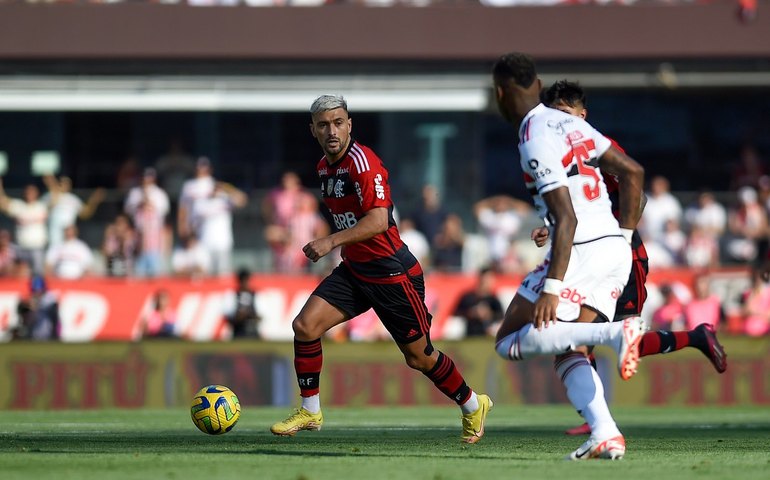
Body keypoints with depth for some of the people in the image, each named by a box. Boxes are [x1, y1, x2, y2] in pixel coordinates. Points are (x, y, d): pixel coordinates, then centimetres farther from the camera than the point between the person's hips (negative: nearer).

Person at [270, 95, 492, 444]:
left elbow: (378, 220, -30)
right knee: (305, 325, -10)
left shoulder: (362, 161, -20)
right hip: (353, 270, 8)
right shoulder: (324, 167, 8)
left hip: (391, 272, -8)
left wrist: (332, 241, -37)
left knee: (418, 357, 3)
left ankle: (473, 406, 27)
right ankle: (310, 412, 2)